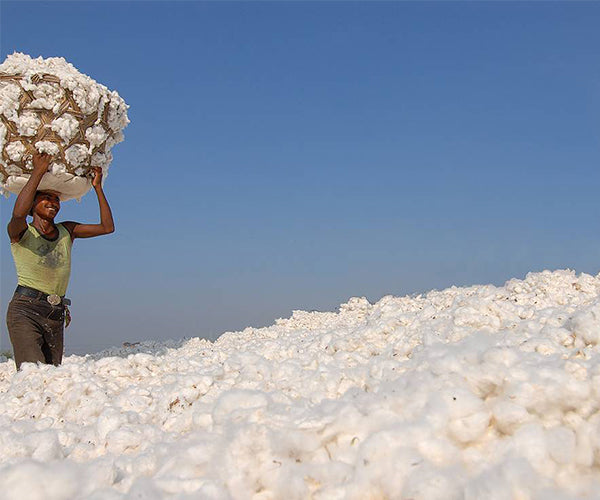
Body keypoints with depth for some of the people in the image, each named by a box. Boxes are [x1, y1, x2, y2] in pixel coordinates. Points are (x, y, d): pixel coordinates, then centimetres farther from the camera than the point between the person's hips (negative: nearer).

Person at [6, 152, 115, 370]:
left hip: (56, 316, 6)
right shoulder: (21, 232, 2)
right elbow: (18, 214, -23)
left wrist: (97, 187, 8)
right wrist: (37, 172, -18)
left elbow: (107, 227, 11)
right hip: (25, 310, -5)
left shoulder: (67, 231, 17)